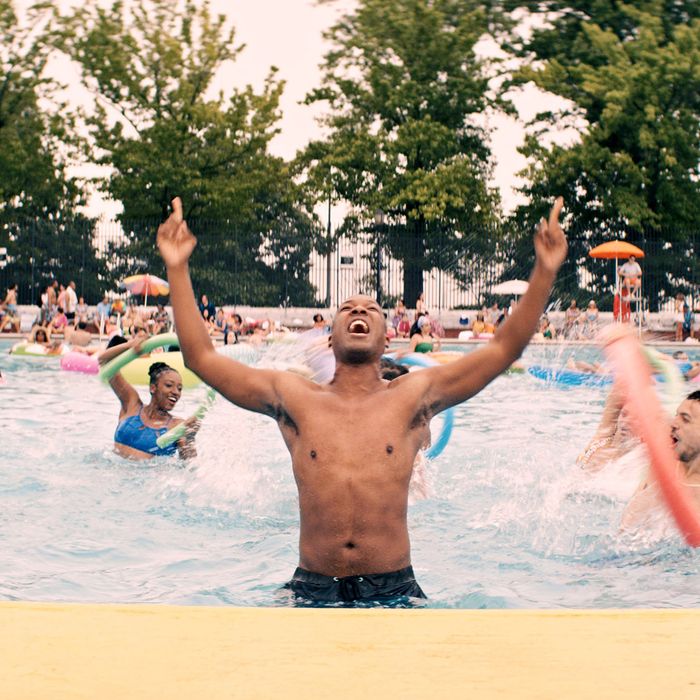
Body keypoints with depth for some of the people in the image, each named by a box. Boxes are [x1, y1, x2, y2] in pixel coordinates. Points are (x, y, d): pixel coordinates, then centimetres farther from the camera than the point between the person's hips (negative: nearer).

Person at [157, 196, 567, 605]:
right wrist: (177, 268, 0)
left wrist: (545, 271, -5)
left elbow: (505, 349, 4)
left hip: (393, 588, 0)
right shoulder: (294, 398, 7)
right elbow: (201, 356, 5)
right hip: (313, 587, 0)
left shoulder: (412, 396, 7)